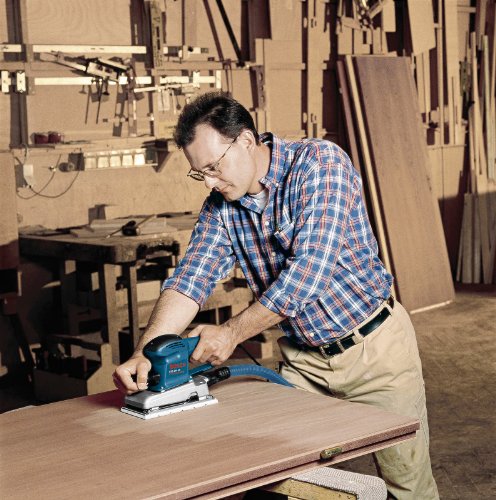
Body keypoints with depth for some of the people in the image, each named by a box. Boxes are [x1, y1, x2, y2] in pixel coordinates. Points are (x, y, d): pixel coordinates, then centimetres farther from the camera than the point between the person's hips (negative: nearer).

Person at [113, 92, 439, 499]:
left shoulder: (320, 162, -20)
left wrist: (232, 333, -27)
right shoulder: (221, 206, -2)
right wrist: (144, 353, -27)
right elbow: (191, 279, -11)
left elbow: (310, 268, -29)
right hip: (304, 359, 5)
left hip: (374, 346, -5)